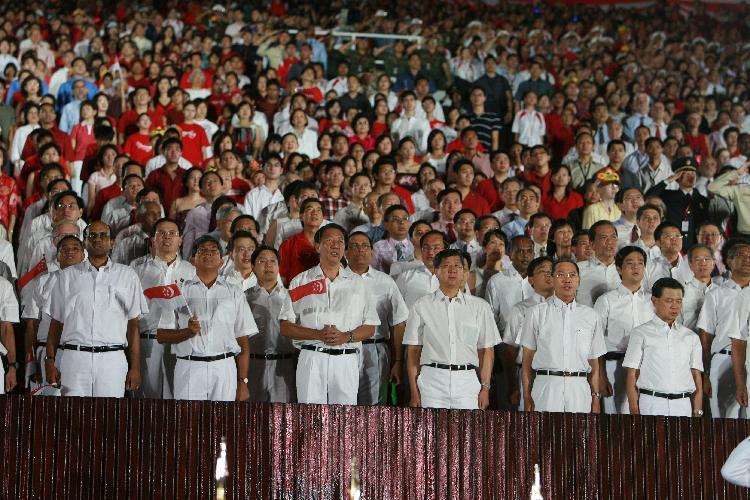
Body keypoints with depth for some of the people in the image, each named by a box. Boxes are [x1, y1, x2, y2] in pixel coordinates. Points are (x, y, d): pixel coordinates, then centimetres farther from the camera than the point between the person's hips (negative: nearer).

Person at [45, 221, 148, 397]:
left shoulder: (127, 276, 12)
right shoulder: (68, 276, 15)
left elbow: (133, 326, 8)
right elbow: (56, 323, 13)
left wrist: (135, 367, 1)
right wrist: (50, 361, 3)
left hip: (112, 360, 0)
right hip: (74, 357, 1)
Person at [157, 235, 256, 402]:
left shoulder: (234, 293, 15)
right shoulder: (180, 292, 13)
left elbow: (243, 343, 11)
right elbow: (161, 336, 7)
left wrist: (243, 382, 2)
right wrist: (188, 331, -12)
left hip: (224, 369, 1)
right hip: (189, 368, -1)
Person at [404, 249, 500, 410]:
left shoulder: (479, 307, 12)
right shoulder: (421, 306, 9)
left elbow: (487, 351, 10)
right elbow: (413, 351, 7)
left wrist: (485, 388, 2)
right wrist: (414, 392, 0)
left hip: (467, 383, 1)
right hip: (432, 382, -1)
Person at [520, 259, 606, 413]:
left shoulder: (590, 316, 14)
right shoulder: (537, 313, 8)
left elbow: (594, 362, 14)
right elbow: (527, 360, 7)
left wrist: (596, 397, 7)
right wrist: (527, 397, 1)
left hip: (579, 389, 2)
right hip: (546, 387, -2)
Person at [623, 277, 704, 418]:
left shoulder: (691, 338, 16)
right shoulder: (641, 334, 6)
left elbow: (697, 377, 13)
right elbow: (632, 376, 2)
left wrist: (698, 412, 4)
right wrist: (634, 412, -6)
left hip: (683, 406, 3)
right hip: (651, 404, -3)